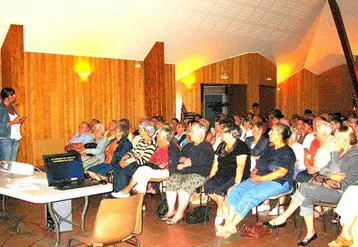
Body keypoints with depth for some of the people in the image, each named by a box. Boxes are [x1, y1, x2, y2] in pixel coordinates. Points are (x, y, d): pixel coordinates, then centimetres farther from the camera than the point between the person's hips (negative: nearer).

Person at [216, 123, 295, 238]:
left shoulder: (287, 152, -7)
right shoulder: (270, 149, 20)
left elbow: (282, 172, -18)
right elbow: (260, 164, 24)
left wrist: (261, 178, -18)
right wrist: (254, 173, 1)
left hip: (278, 183, -9)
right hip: (261, 179, 9)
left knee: (249, 195, -29)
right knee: (236, 190, -13)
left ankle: (232, 226, -22)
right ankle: (228, 223, -19)